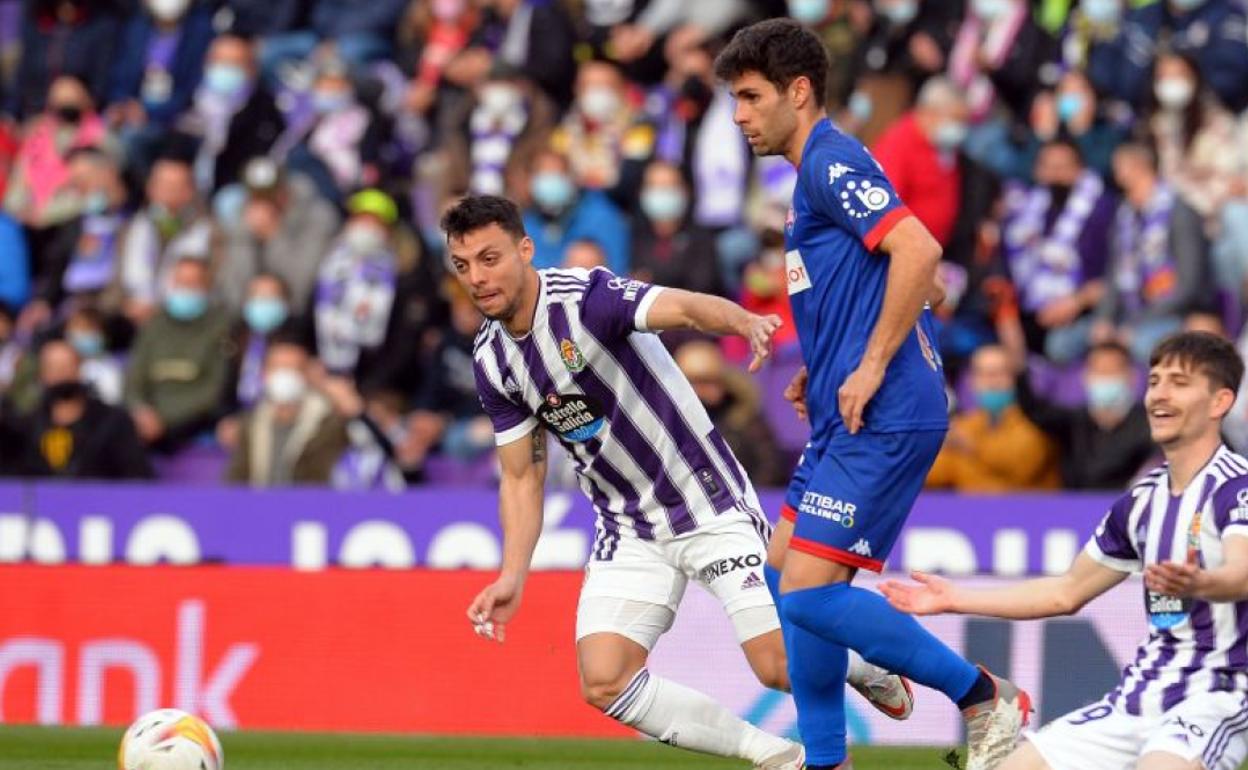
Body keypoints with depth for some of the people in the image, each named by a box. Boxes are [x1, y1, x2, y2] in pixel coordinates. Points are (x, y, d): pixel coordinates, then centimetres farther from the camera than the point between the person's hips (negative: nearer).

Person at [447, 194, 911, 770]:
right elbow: (521, 477, 9)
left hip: (710, 505, -6)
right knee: (604, 683, -12)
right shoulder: (490, 360, 0)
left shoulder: (585, 297, -20)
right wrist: (511, 579, -2)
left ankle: (864, 665, 26)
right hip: (628, 529, 6)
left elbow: (686, 308, -38)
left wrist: (744, 321, -60)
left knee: (780, 667, -13)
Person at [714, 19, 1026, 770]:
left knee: (809, 592, -14)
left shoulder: (832, 162, -12)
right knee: (785, 575, 13)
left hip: (882, 422, -11)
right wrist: (823, 370, 17)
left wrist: (871, 367, -21)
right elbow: (879, 285, 28)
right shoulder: (816, 173, 19)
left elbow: (918, 251, -25)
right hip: (853, 420, 11)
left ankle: (985, 700, -5)